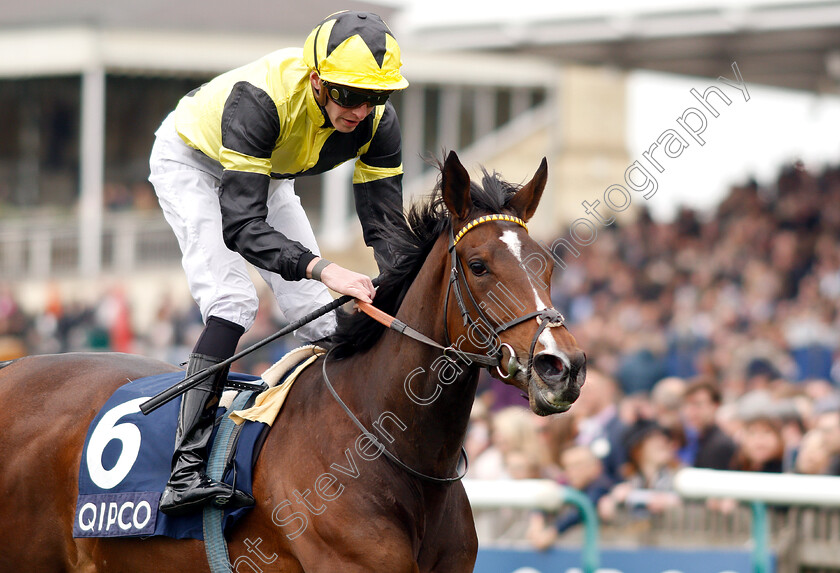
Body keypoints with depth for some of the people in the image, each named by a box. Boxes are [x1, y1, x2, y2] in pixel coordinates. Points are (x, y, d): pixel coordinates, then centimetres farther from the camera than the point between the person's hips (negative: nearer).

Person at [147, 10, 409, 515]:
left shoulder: (379, 121, -26)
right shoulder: (261, 99, -44)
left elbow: (385, 225, -21)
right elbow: (241, 226, -48)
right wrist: (324, 269, -61)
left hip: (267, 175, 6)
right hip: (190, 161, -6)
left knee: (317, 311, -2)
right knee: (233, 302, -24)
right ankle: (186, 472, -31)